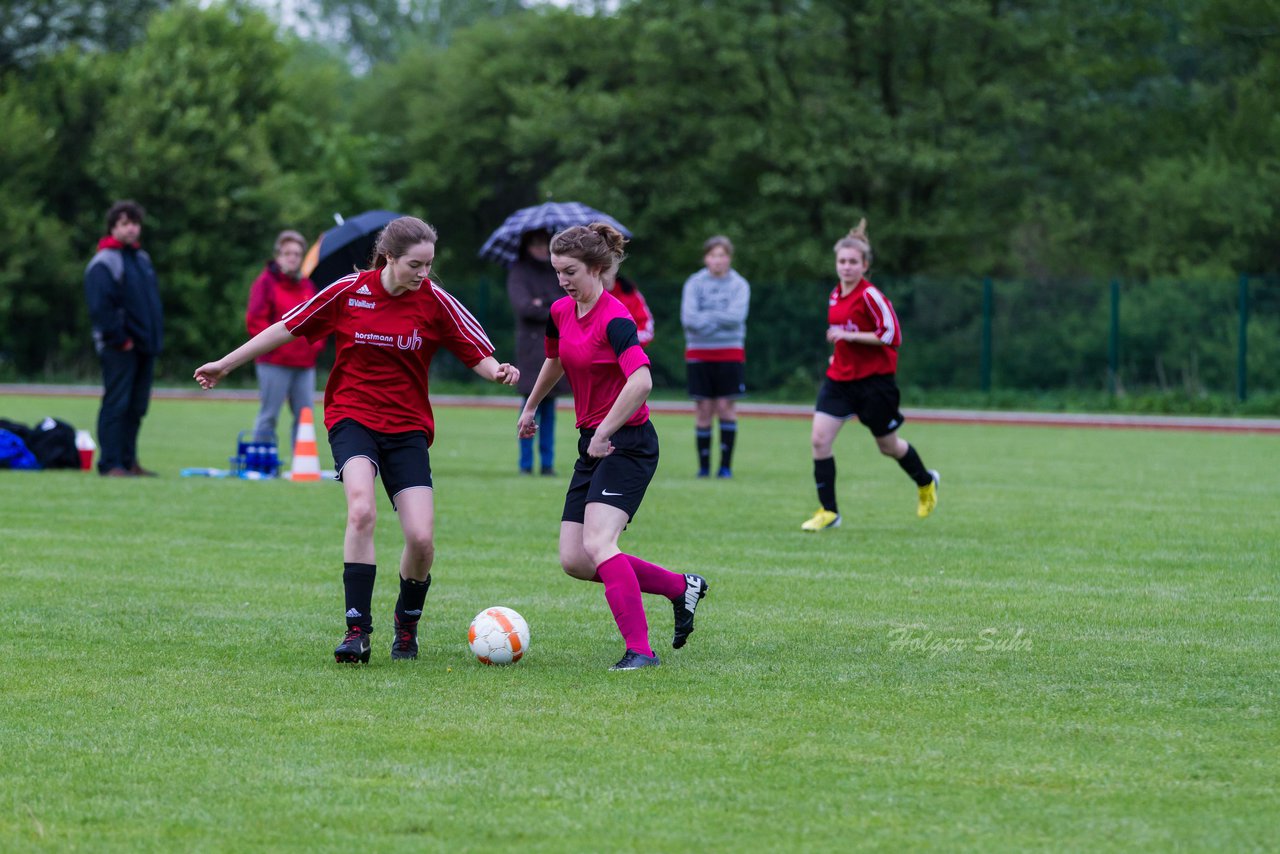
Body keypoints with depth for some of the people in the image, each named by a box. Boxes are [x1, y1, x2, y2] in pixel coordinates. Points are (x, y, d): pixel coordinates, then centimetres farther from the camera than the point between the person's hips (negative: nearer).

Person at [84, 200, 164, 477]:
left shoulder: (143, 259, 18)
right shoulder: (104, 262, -8)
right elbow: (100, 307, -16)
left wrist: (156, 336, 13)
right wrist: (119, 339, -17)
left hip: (145, 345, 8)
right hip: (119, 348, -8)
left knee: (136, 407, 10)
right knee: (116, 404, -9)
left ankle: (128, 461, 16)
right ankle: (110, 464, -9)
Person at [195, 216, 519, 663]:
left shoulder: (435, 301, -5)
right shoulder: (349, 292, -5)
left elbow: (478, 354, -3)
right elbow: (288, 328, 5)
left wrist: (498, 371, -27)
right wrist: (226, 364, 9)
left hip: (408, 427, 1)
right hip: (352, 416, -1)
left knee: (421, 538, -10)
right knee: (362, 510, -29)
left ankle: (407, 624, 19)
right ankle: (357, 629, -23)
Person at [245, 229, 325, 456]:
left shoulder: (307, 286, 16)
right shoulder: (266, 282, -2)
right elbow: (255, 320, -9)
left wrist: (317, 343, 8)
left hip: (305, 363, 6)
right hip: (274, 363, -6)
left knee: (305, 417, 5)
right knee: (268, 416, -4)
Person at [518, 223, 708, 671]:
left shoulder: (614, 318, -18)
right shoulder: (561, 312, 8)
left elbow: (641, 381, -34)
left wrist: (603, 433, -28)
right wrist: (530, 407, 42)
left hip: (628, 444, -9)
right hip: (592, 445, 9)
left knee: (597, 544, -24)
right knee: (574, 560, 1)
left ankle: (640, 650, -21)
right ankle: (681, 587, 18)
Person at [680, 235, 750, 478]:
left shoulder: (739, 285, 2)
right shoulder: (694, 283, 3)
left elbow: (736, 316, -13)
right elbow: (688, 317, -9)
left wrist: (706, 317, -9)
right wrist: (720, 319, -12)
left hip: (730, 354, -1)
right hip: (698, 354, 1)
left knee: (726, 406, -4)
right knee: (703, 409, 0)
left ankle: (726, 464, 2)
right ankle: (704, 465, 7)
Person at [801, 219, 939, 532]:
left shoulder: (870, 296, -17)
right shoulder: (835, 296, 6)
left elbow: (891, 334, -20)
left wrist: (849, 336, -21)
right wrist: (839, 351, 10)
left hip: (874, 379, -6)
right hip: (840, 377, 6)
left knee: (888, 445, 11)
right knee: (820, 439, -9)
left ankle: (926, 483, 41)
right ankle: (828, 512, -2)